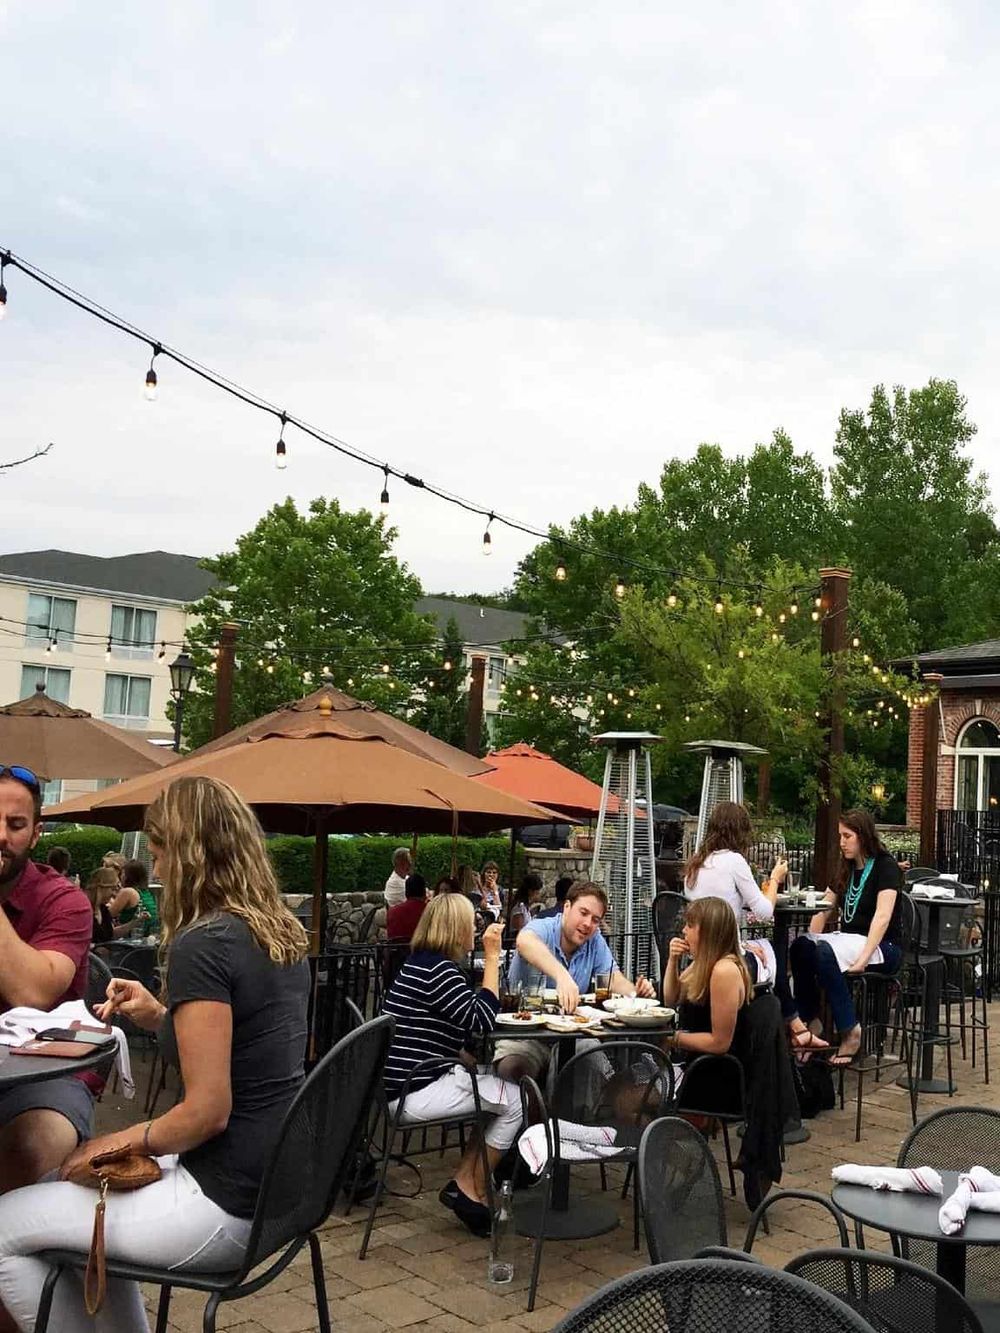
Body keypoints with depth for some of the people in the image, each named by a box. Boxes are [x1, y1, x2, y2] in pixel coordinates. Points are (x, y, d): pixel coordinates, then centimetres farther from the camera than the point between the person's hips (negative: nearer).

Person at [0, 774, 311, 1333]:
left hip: (228, 1207, -9)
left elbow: (208, 1111, -22)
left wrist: (122, 1140, -6)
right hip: (273, 1182, 9)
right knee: (77, 1187, 26)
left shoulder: (202, 945, -22)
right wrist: (159, 1016, 9)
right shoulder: (283, 933, 4)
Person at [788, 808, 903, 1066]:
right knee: (800, 946, -22)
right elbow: (823, 909, 14)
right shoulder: (846, 870, 16)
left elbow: (882, 917, -20)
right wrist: (811, 941, -4)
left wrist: (863, 958, -30)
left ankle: (850, 1030, -26)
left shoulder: (885, 867, -7)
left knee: (824, 953, -34)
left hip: (883, 948, -7)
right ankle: (810, 1022, -19)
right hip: (847, 938, 7)